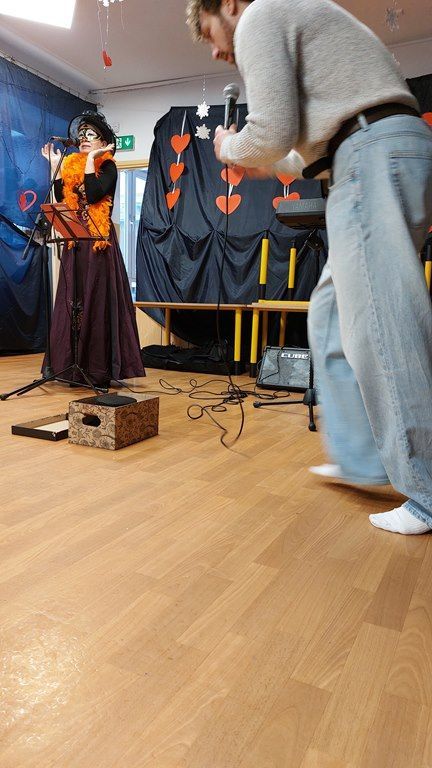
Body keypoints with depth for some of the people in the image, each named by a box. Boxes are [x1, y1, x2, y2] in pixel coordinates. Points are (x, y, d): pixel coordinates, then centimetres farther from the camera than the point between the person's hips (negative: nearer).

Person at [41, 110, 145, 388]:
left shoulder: (107, 166, 1)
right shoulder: (71, 165, 19)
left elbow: (94, 194, -16)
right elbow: (61, 199, 9)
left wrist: (90, 159, -10)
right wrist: (54, 167, 9)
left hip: (98, 242, -6)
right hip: (75, 242, 6)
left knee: (98, 301, -8)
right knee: (72, 301, 5)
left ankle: (100, 368, -4)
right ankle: (74, 365, 11)